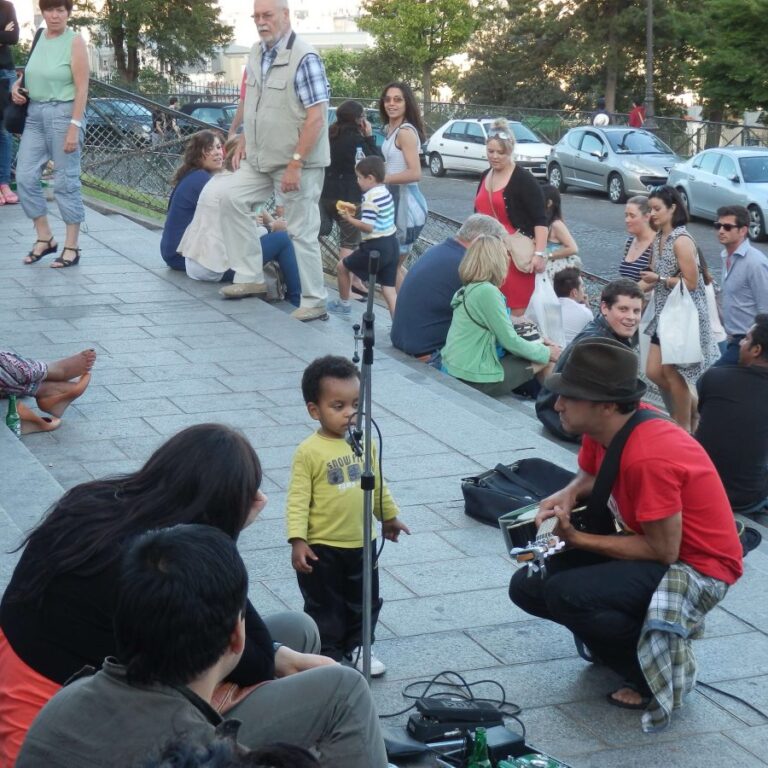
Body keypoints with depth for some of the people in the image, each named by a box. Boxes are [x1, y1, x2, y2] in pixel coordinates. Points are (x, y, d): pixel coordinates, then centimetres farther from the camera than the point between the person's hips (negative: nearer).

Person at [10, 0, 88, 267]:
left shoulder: (75, 42, -8)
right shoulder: (38, 38, 9)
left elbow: (82, 88, -12)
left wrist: (74, 127, -18)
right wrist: (16, 85, 4)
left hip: (63, 113, -6)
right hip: (35, 114, 6)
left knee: (66, 181, -2)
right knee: (25, 177, 3)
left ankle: (71, 247, 6)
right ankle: (45, 238, 17)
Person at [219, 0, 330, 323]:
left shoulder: (304, 58, -17)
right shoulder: (256, 54, 8)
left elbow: (316, 117, -21)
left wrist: (296, 163, -24)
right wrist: (242, 143, 12)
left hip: (297, 163, -8)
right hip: (259, 159, 8)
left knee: (302, 231, -3)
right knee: (231, 200, 2)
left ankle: (314, 302, 7)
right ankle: (250, 277, 10)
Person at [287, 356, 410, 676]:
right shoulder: (309, 452, -18)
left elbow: (377, 484, 14)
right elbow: (298, 499, -18)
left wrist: (389, 516, 25)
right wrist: (298, 540, -25)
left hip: (361, 544, 5)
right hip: (322, 548, -5)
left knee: (365, 601, 18)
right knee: (324, 605, 9)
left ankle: (356, 646, 37)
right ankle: (327, 653, 24)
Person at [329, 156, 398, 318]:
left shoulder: (370, 198, -16)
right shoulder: (386, 192, 12)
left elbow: (368, 227, -22)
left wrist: (349, 219, -10)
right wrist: (358, 212, 15)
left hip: (375, 247, -8)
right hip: (392, 244, 8)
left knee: (342, 266, 15)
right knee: (389, 289, 6)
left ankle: (344, 304, 31)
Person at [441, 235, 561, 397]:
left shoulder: (469, 289, 10)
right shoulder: (487, 291, -18)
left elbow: (501, 336, 16)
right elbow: (510, 341, -15)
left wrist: (537, 346, 13)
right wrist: (547, 353, 0)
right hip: (474, 379, -9)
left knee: (543, 354, 17)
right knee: (545, 362, 4)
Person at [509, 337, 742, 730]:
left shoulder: (649, 457, -32)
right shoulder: (604, 426, -7)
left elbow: (663, 550, -27)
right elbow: (589, 476, 13)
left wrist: (577, 539, -20)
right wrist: (566, 497, -11)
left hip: (695, 569, -9)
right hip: (650, 546, 9)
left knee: (565, 594, -29)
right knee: (527, 586, 0)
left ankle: (662, 669, -6)